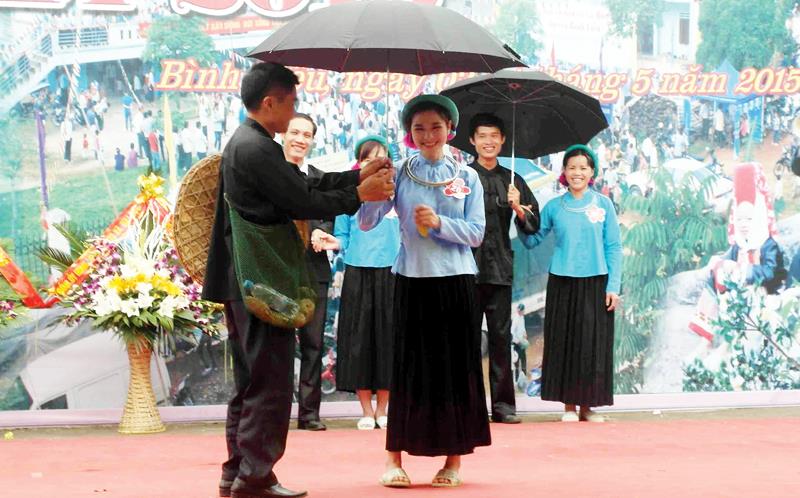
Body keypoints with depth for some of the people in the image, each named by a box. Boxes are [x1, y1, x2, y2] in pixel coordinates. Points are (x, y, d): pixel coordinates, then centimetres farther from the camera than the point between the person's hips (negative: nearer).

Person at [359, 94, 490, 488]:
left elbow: (476, 233, -1)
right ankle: (394, 458, 6)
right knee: (409, 366, 0)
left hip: (455, 280, 1)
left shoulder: (466, 177, 5)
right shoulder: (400, 174, 3)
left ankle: (454, 459, 11)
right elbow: (366, 222, -7)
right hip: (412, 279, -1)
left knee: (456, 367, 3)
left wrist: (439, 222, -16)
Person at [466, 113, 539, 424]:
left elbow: (533, 226, 11)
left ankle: (502, 405, 8)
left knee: (501, 335, 4)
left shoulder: (512, 181, 14)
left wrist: (518, 208, -7)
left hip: (500, 269, 3)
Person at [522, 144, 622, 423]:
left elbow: (614, 248, 3)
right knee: (564, 344, 2)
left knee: (594, 345, 1)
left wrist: (613, 286, -4)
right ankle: (568, 405, 9)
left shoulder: (603, 205, 4)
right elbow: (532, 241, 7)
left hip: (595, 284, -1)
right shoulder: (554, 207, 6)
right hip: (562, 284, 1)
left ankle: (588, 405, 9)